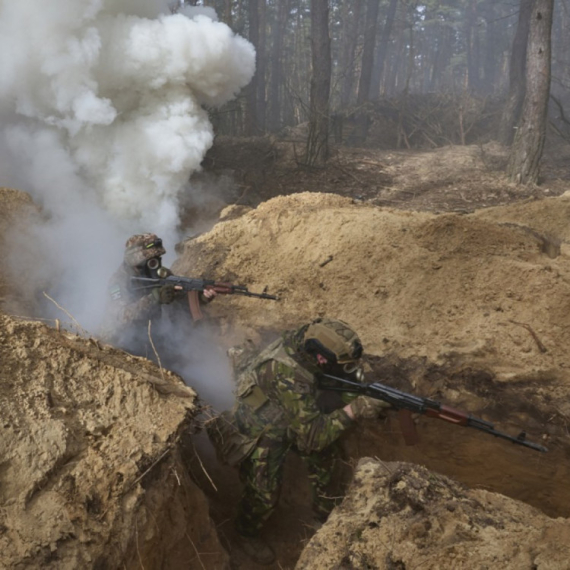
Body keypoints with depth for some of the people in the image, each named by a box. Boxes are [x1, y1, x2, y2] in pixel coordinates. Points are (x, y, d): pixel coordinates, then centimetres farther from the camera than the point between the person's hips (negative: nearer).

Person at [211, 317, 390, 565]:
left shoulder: (306, 342, -19)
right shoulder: (288, 377, -42)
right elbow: (312, 435, -38)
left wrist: (364, 393, -25)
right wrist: (354, 410, -39)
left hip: (285, 417, 8)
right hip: (258, 434, -8)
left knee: (325, 451, 14)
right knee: (264, 493, -7)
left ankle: (324, 506, 37)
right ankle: (247, 534, 25)